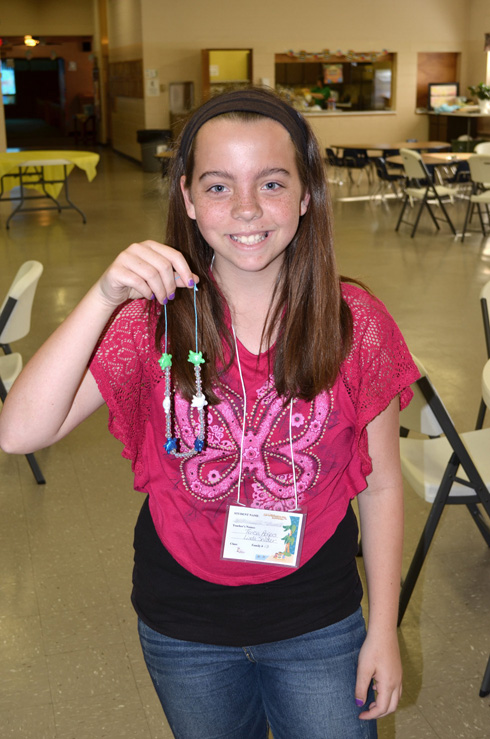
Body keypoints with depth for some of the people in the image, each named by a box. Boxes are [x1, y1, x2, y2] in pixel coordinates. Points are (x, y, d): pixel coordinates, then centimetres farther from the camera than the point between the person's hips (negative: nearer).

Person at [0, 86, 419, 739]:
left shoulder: (355, 323, -13)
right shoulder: (153, 318, -13)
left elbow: (381, 485, -5)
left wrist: (383, 629, -2)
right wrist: (104, 298, -34)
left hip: (318, 628, 0)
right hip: (183, 632, 1)